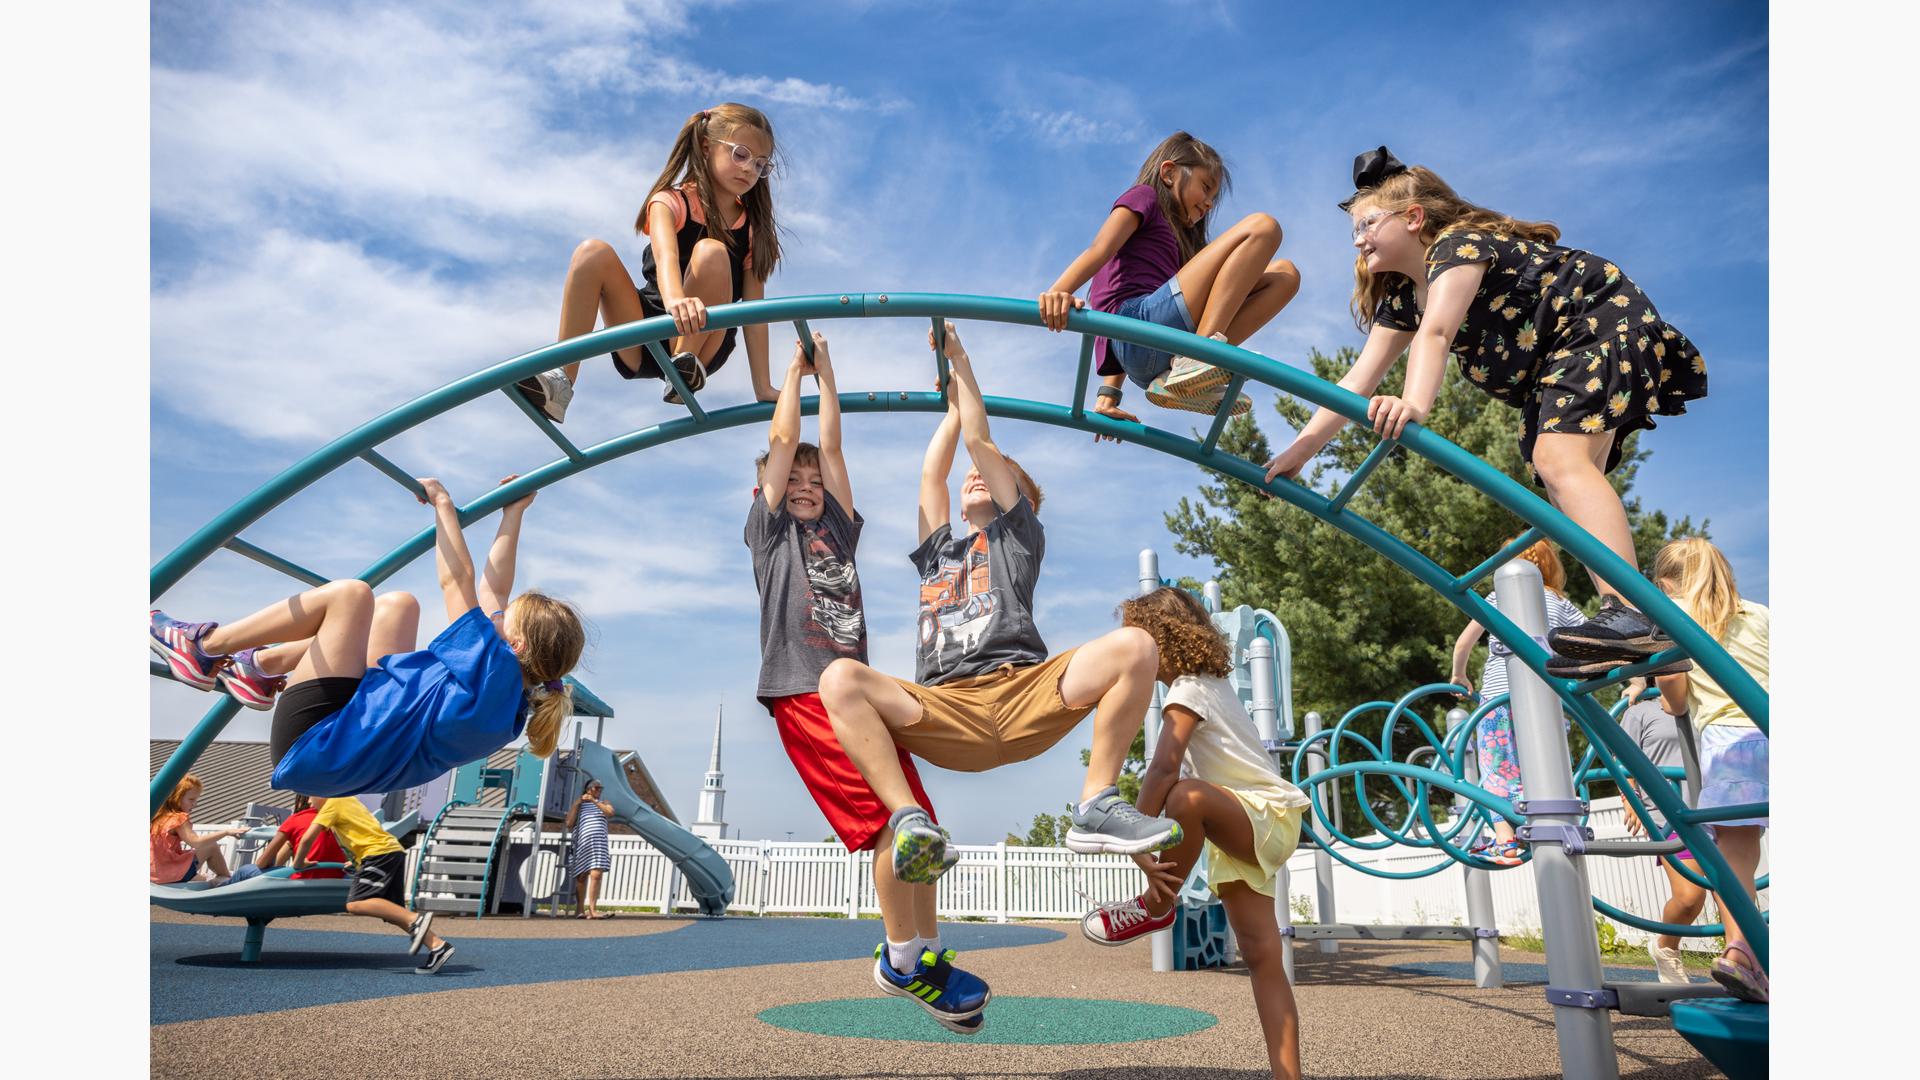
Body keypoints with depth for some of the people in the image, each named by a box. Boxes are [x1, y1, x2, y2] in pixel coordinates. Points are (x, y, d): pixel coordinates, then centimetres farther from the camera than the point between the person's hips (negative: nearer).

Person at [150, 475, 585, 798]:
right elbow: (493, 591, 9)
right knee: (399, 603, 14)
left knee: (350, 593, -11)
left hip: (316, 745, -9)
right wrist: (513, 515, 13)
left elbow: (457, 580, -20)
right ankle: (260, 665, 16)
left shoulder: (495, 670, -24)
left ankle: (204, 645, 3)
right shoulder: (511, 700, 1)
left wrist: (443, 503, -8)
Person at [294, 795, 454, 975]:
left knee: (356, 904, -19)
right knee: (391, 911, 6)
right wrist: (356, 861, 35)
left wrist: (298, 863, 13)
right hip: (394, 851, 9)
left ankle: (415, 920, -31)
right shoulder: (348, 800, 27)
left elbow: (307, 839, -2)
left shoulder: (333, 803, 2)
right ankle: (437, 945, -8)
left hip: (380, 852, -9)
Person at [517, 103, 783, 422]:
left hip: (704, 344, -1)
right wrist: (675, 300, -49)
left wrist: (763, 388, -12)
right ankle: (561, 382, -25)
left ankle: (685, 368, -20)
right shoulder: (671, 202, -2)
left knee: (711, 252, -25)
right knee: (594, 252, -23)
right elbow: (665, 255, -24)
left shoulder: (754, 228, 3)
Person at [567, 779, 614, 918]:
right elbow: (569, 824, 4)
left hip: (599, 843, 1)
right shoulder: (578, 804, 14)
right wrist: (577, 803, 1)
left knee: (596, 875, -13)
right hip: (582, 843, -1)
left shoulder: (603, 803, 20)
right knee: (582, 876, 2)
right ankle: (580, 909, 12)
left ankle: (592, 910, -17)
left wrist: (594, 801, -5)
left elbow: (610, 813, -2)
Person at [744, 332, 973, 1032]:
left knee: (915, 817, -2)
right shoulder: (769, 529, 12)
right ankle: (902, 959, -4)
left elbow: (830, 445, 23)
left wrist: (826, 370, 29)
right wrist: (795, 365, 21)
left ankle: (928, 953, 9)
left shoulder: (839, 528, 24)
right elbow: (781, 441, 11)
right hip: (803, 692, -5)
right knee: (891, 815, -16)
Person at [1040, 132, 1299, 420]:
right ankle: (1201, 354, -23)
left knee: (1284, 274, 8)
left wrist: (1108, 397, 21)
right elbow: (1099, 250, -6)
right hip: (1141, 322, -8)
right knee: (1262, 226, -6)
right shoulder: (1144, 196, 15)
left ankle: (1190, 384, -11)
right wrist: (1057, 293, -28)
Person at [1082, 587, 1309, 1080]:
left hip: (1268, 816, -10)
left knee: (1188, 797, -37)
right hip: (1244, 831, 10)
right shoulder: (1210, 683, 13)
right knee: (1262, 959, 5)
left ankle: (1155, 907, -16)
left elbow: (1164, 768, -29)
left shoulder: (1188, 689, -16)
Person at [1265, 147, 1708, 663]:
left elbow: (1436, 334, -37)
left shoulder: (1459, 244, -17)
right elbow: (1359, 381, 2)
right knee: (1560, 483, 1)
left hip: (1602, 323, -10)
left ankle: (1631, 615, -39)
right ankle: (1631, 641, 2)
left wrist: (1414, 405, -53)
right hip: (1551, 365, 10)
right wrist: (1298, 450, -7)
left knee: (1559, 458, -29)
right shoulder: (1401, 297, 8)